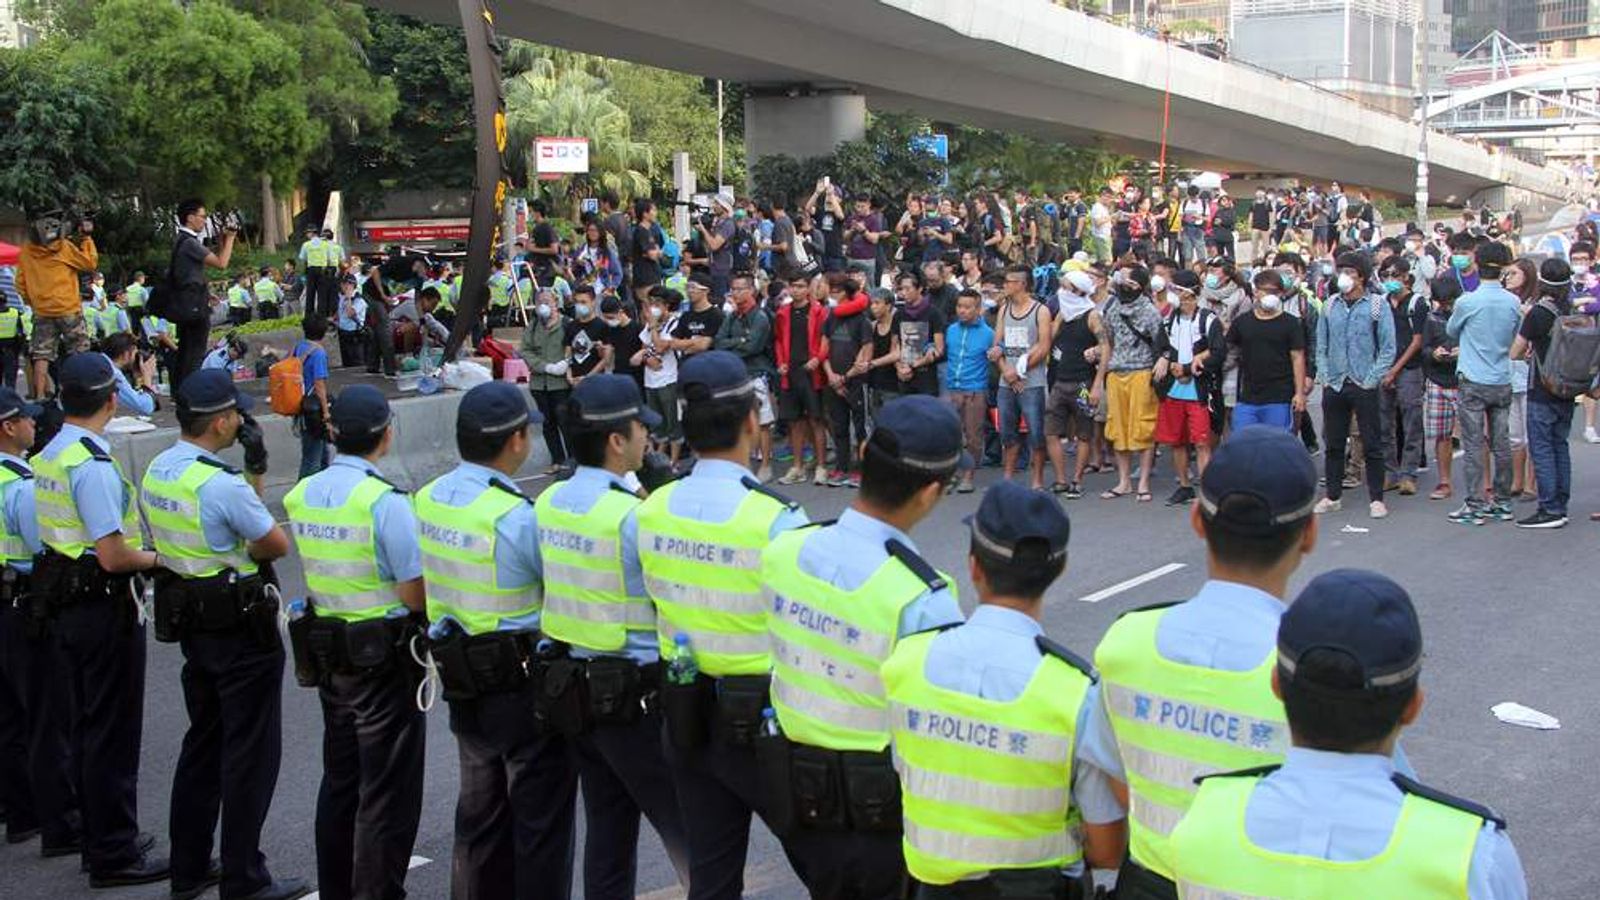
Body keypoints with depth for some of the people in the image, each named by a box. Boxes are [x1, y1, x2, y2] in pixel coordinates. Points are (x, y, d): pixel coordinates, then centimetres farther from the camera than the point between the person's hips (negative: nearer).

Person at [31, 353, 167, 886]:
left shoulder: (48, 456, 8)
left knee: (80, 724, 18)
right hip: (102, 607, -9)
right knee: (112, 733, 0)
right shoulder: (93, 465, -21)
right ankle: (114, 856, 9)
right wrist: (155, 558, -7)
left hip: (62, 602, 9)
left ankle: (98, 838, 30)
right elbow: (113, 556, -25)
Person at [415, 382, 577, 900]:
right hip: (524, 682, -7)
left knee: (480, 808, 20)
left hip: (464, 681, 8)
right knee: (541, 817, 6)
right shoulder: (518, 516, -24)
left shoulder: (429, 498, 0)